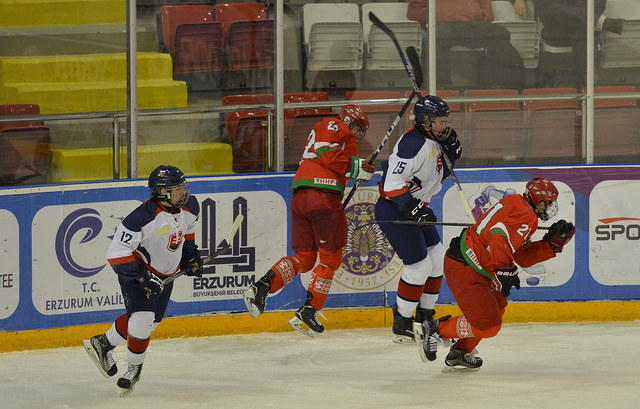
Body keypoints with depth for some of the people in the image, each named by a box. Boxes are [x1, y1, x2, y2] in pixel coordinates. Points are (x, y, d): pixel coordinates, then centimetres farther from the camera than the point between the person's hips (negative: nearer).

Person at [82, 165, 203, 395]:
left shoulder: (189, 207, -11)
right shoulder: (144, 218, -34)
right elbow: (117, 253, -31)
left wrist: (190, 255, 10)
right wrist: (143, 278, -32)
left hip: (166, 272, 7)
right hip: (137, 269, -7)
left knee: (150, 321, 11)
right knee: (141, 319, -18)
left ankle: (103, 344, 33)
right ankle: (135, 367, 8)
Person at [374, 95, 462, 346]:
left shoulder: (433, 141, 8)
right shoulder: (413, 143, -23)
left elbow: (440, 173, 18)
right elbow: (393, 182, -28)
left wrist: (451, 151, 1)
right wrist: (414, 208, -32)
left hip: (413, 208, 10)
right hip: (393, 210, -10)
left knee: (437, 258, 12)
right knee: (419, 265, -11)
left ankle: (425, 317, 24)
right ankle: (401, 326, 1)